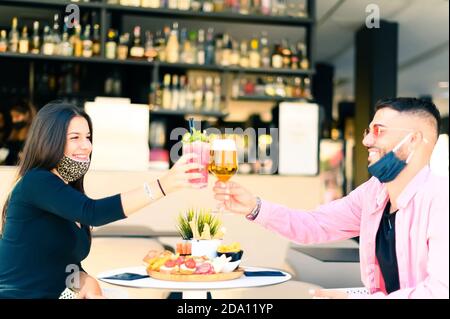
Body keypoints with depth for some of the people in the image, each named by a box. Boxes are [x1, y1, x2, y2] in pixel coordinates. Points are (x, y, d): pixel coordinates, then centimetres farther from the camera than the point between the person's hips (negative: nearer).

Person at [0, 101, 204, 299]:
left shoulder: (70, 192, 10)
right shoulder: (35, 182, -15)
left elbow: (68, 263, 11)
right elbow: (92, 212, -31)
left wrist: (86, 282, -11)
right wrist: (164, 185, -36)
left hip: (53, 295, 7)